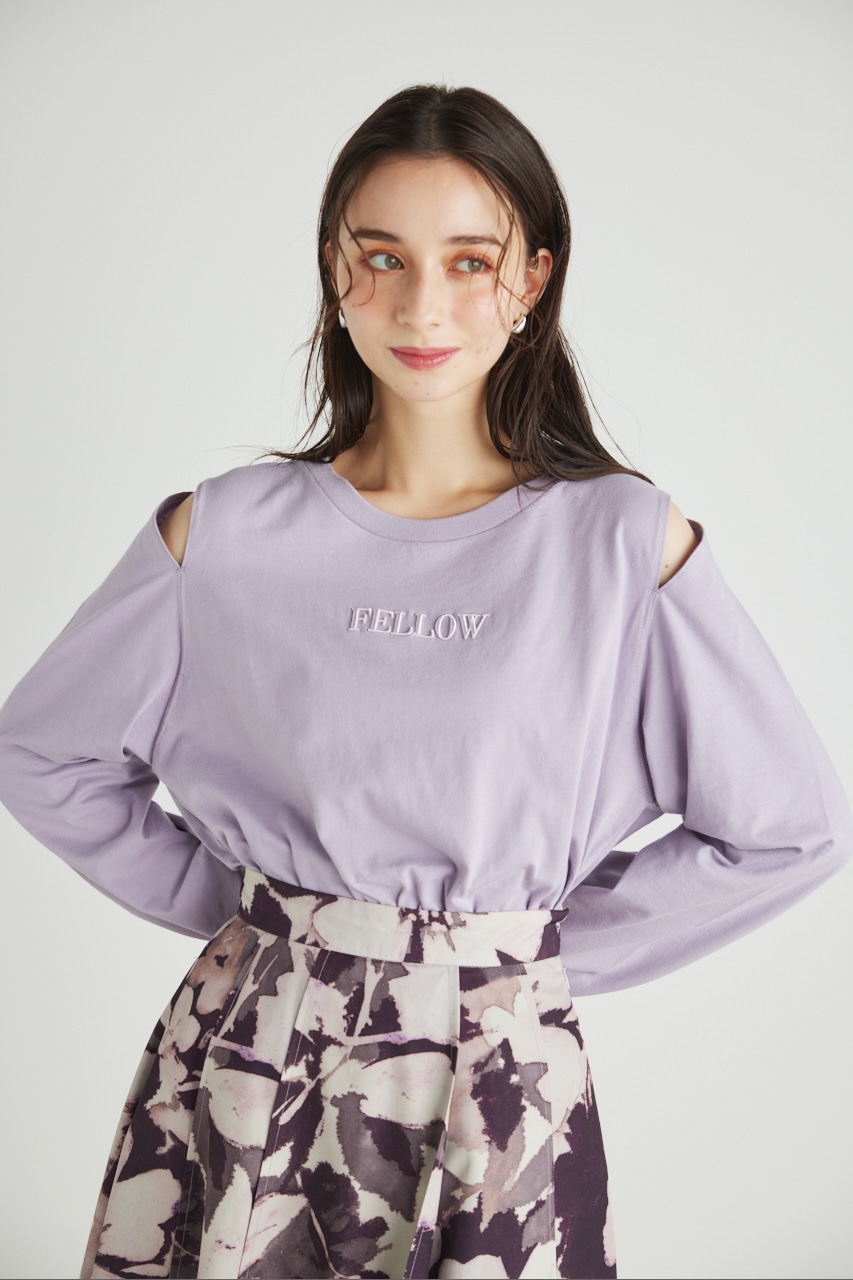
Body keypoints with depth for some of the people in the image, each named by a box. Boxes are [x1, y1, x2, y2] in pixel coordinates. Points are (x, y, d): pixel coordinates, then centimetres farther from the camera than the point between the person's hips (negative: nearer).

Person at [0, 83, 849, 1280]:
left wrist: (555, 946, 0)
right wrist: (224, 899, 4)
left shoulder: (628, 542, -8)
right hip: (252, 1060, 1)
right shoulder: (221, 537, -5)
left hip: (499, 1084, -1)